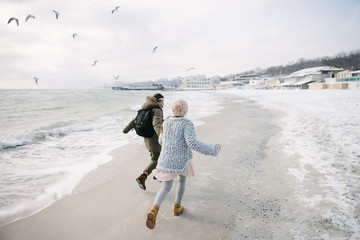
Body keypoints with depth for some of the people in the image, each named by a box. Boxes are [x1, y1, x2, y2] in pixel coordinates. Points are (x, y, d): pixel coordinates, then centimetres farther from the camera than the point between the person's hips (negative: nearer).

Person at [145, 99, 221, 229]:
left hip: (166, 160, 3)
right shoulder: (187, 123, -17)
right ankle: (177, 206, 40)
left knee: (166, 187, 10)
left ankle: (154, 210, -15)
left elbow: (161, 140, 13)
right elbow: (193, 143, -28)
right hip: (182, 161, -3)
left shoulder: (167, 122, 1)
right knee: (182, 181, 27)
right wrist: (212, 149, -19)